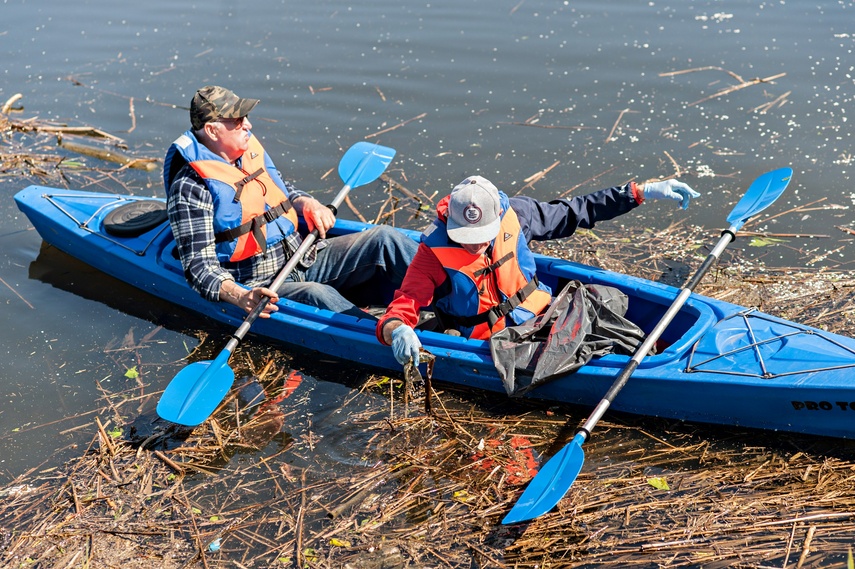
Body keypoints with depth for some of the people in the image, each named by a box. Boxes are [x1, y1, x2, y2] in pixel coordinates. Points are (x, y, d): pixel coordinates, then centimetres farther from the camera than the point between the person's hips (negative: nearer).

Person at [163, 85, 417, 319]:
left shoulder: (250, 150, 8)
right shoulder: (191, 188, -14)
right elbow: (199, 267, -18)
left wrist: (307, 203, 2)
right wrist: (239, 297, -36)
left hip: (304, 260, 8)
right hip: (261, 290, -7)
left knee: (382, 238, -7)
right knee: (317, 294, -37)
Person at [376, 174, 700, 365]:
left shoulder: (512, 213, -7)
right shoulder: (434, 254, -16)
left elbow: (575, 212, 4)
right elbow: (400, 310, -18)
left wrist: (642, 192, 2)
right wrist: (396, 331, -44)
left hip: (541, 317, 4)